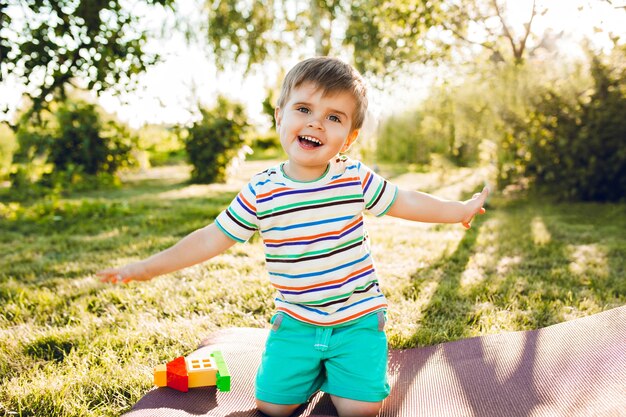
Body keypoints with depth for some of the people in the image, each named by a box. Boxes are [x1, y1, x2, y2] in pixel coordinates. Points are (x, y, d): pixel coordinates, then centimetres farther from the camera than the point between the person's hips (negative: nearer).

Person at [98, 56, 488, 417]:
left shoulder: (356, 179, -10)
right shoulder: (261, 192, -10)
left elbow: (402, 201, 6)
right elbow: (213, 238, -3)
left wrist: (458, 209, 8)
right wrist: (150, 266, -4)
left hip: (357, 319, -1)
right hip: (295, 323, 1)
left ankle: (337, 369, 24)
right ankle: (313, 370, 29)